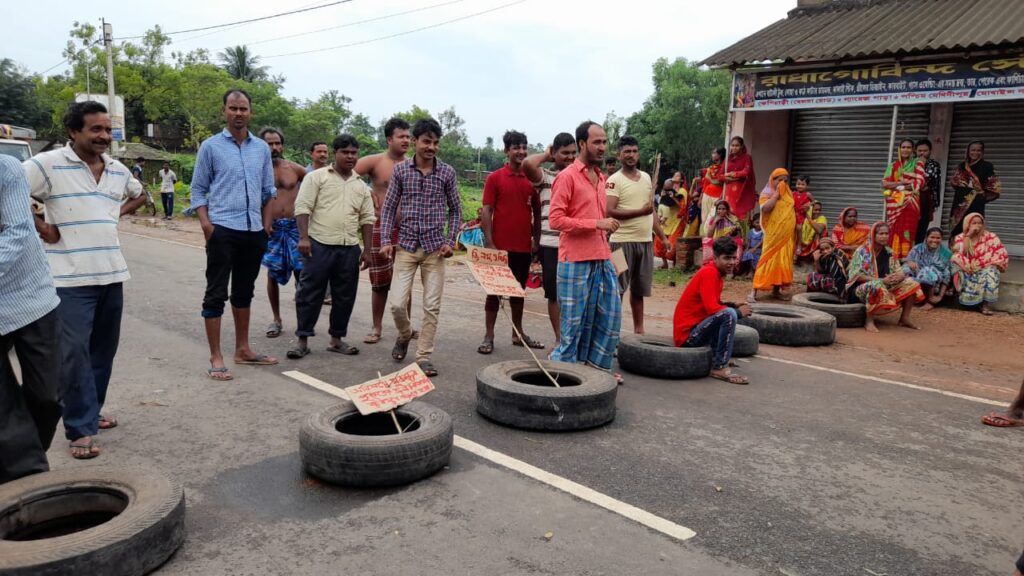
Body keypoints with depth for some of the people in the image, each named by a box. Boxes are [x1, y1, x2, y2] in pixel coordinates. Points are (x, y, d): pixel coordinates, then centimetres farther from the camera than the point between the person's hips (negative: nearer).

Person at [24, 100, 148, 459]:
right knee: (75, 352, -7)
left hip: (111, 274, 6)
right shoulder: (48, 164, -7)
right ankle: (81, 428, 2)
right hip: (70, 278, -6)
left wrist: (118, 213, 13)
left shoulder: (118, 170, 11)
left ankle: (90, 411, 28)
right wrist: (39, 227, -11)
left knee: (104, 349, 13)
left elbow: (139, 195, 30)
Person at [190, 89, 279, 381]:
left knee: (244, 291, 15)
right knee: (216, 294, -2)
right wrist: (206, 224, -11)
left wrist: (266, 223, 9)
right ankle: (216, 358, 4)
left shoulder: (262, 148, 10)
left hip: (254, 231, 4)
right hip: (222, 230, -4)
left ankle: (242, 349, 26)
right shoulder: (210, 146, 0)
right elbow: (198, 189, 0)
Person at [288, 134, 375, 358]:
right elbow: (302, 207, -5)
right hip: (319, 245, -4)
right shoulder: (317, 177, 1)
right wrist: (303, 237, -15)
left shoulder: (361, 186, 15)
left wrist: (367, 250, 7)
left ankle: (337, 339, 20)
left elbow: (367, 219, 14)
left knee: (345, 296, 9)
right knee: (310, 294, -1)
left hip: (350, 249, 5)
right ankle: (303, 340, 7)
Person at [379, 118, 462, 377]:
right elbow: (389, 207, 5)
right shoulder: (400, 169, 1)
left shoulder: (447, 172, 1)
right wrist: (386, 241, -4)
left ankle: (424, 355, 14)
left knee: (432, 306, 1)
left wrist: (450, 241, -3)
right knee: (397, 303, -5)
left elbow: (455, 210, 8)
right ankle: (404, 335, 27)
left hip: (435, 248, 0)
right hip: (406, 246, 0)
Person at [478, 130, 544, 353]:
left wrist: (536, 240, 7)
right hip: (500, 246, -4)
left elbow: (536, 212, 14)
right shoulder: (495, 178, -4)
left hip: (524, 247, 4)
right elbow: (486, 212, -7)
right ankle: (488, 336, 9)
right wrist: (489, 243, -13)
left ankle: (518, 333, 24)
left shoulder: (531, 179, 8)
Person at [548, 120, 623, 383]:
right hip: (576, 261, -8)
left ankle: (597, 365, 24)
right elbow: (556, 220, -17)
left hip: (603, 258, 8)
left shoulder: (601, 178, 16)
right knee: (575, 319, 1)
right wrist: (597, 223, -19)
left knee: (610, 314, 10)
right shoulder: (567, 177, -9)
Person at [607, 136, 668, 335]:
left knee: (639, 289, 14)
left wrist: (663, 237, 17)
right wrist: (640, 211, -19)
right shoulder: (614, 180, -7)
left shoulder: (646, 178, 14)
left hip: (646, 241, 6)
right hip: (623, 241, -6)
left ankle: (639, 329, 23)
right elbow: (609, 211, -18)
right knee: (617, 290, -2)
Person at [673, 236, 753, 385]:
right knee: (729, 315, -28)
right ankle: (720, 368, -21)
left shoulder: (717, 272, 12)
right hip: (687, 335, -10)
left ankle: (717, 357, 16)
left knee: (729, 310, 28)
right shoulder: (709, 273, -16)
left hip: (695, 327, 10)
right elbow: (711, 308, -24)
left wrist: (733, 306, 0)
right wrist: (738, 312, -10)